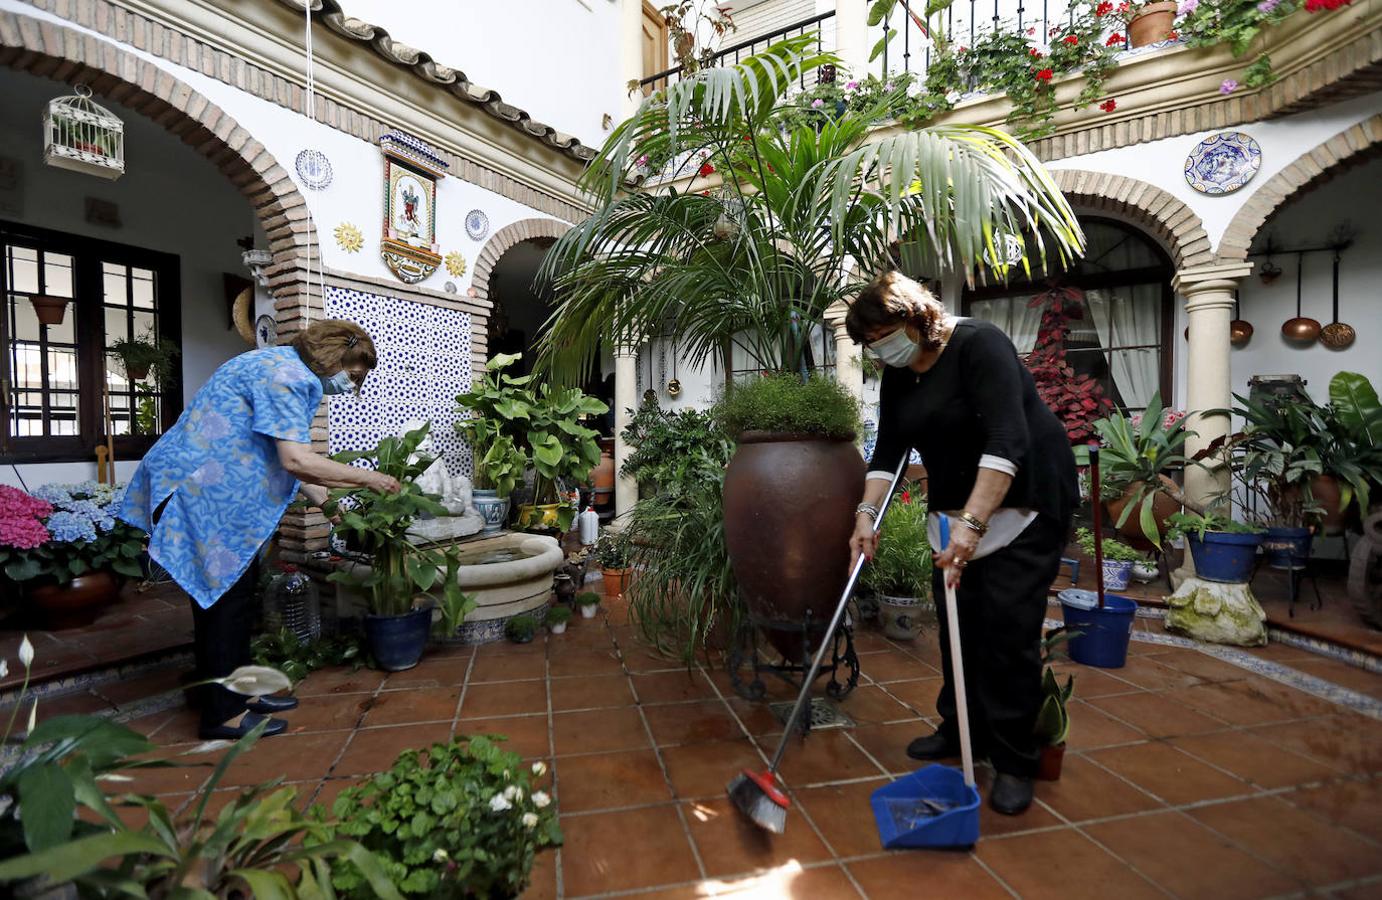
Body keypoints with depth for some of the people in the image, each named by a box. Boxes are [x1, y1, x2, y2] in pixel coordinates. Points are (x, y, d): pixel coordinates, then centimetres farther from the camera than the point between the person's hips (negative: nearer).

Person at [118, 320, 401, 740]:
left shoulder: (283, 368, 14)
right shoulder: (288, 375, -19)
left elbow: (273, 456, 16)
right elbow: (296, 460, -28)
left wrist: (322, 498, 13)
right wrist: (366, 478, -18)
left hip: (213, 488, 11)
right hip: (202, 490, -11)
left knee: (236, 592, 15)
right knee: (223, 596, -3)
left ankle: (239, 691, 26)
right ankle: (223, 714, 9)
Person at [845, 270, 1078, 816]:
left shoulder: (978, 345, -21)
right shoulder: (897, 376, 2)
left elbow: (1007, 440, -30)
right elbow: (888, 451, 2)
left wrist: (972, 523, -36)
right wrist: (866, 515, -9)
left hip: (1024, 499, -7)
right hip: (958, 506, 7)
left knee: (1007, 626, -6)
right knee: (957, 619, 9)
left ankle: (1014, 762, 9)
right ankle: (963, 731, 26)